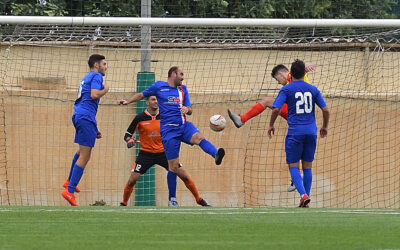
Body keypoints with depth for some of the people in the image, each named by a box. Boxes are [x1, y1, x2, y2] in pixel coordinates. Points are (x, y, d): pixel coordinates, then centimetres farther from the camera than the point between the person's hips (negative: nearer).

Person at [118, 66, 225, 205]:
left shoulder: (182, 89, 18)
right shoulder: (158, 86, 8)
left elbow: (190, 110, 15)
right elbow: (142, 95, 22)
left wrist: (187, 109, -9)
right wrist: (128, 101, 8)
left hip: (183, 125, 3)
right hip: (169, 130, -3)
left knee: (198, 137, -33)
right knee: (173, 166, -5)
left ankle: (216, 155, -59)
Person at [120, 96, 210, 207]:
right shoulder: (140, 118, -6)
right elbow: (127, 134, 0)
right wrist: (129, 140, -21)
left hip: (163, 152, 1)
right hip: (146, 153, -1)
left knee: (184, 176, -5)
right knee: (132, 180, -12)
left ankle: (199, 199, 8)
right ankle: (123, 203, 9)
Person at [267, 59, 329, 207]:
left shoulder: (286, 89, -3)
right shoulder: (313, 89, 7)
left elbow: (276, 109, -11)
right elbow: (325, 110, 6)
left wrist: (271, 125, 5)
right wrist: (325, 127, 20)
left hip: (295, 132, -3)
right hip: (311, 132, 3)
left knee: (293, 166, 2)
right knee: (307, 166, 11)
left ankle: (303, 194, -20)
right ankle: (306, 199, 10)